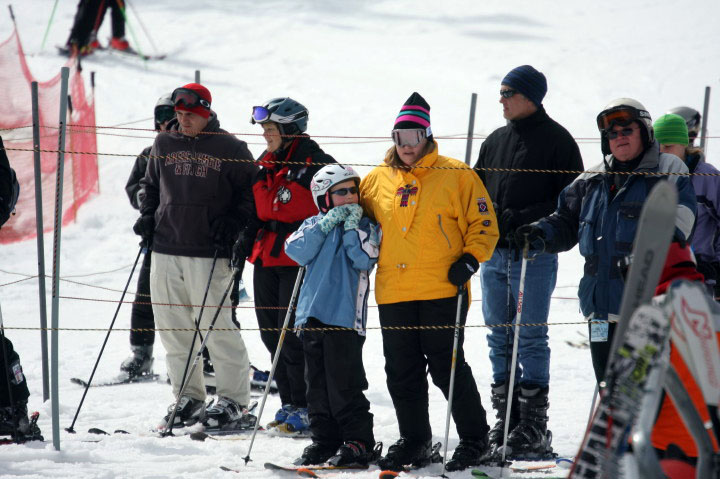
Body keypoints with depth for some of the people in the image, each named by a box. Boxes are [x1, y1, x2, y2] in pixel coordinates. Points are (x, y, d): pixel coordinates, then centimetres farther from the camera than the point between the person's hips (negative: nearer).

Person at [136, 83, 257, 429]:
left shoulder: (229, 149, -2)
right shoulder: (164, 145, 12)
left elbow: (250, 193, 2)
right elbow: (151, 185, 26)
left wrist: (233, 224, -10)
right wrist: (147, 216, 11)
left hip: (208, 252, -5)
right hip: (165, 248, 5)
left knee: (216, 326, -8)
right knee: (172, 325, 6)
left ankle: (234, 400, 0)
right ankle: (188, 397, 16)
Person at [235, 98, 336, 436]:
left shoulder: (313, 163, -9)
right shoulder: (265, 164, 14)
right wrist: (246, 242, 11)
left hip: (299, 260, -8)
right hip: (266, 258, 8)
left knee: (292, 334, -9)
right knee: (272, 333, 9)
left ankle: (306, 409, -1)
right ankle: (290, 406, 17)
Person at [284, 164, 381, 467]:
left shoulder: (367, 226, 6)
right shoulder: (314, 224, 14)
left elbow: (364, 259, -10)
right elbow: (297, 251, -4)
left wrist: (352, 225, -8)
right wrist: (327, 223, -8)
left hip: (345, 315, -4)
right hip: (312, 314, 4)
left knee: (344, 383, -7)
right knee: (317, 382, 7)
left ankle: (357, 441, -1)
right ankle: (324, 438, 15)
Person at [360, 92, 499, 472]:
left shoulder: (455, 176, -1)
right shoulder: (378, 180, 11)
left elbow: (484, 224, 1)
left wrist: (469, 261, -10)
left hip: (442, 291, -5)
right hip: (393, 294, 5)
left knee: (447, 368, -4)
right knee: (402, 373, 9)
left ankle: (474, 439, 9)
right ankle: (413, 442, 21)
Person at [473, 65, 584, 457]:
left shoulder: (556, 139, -3)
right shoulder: (496, 141, 16)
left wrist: (526, 220, -17)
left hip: (534, 254, -6)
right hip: (494, 253, 6)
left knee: (531, 337, -5)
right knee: (499, 339, 7)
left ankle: (534, 427, -2)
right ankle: (505, 421, 13)